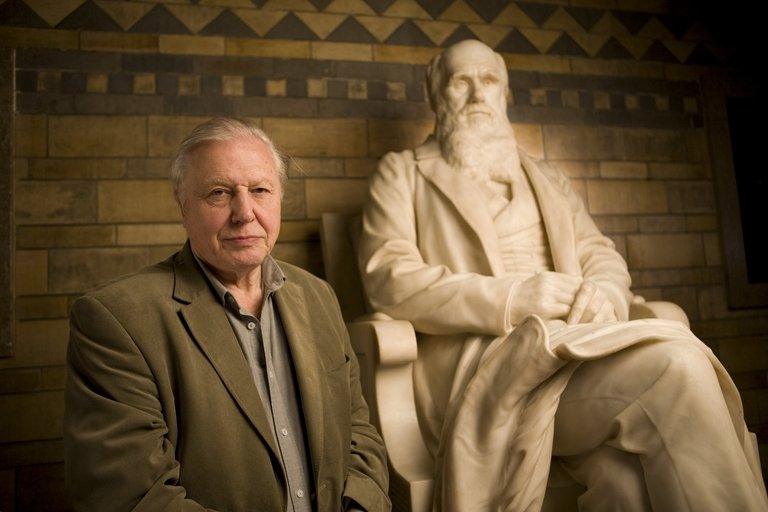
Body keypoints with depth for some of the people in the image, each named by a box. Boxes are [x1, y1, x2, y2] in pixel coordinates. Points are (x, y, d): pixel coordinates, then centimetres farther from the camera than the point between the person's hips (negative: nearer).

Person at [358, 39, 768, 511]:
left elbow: (602, 255, 19)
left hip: (571, 344, 4)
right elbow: (389, 280, -3)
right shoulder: (403, 173, 13)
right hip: (475, 363, -4)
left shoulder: (546, 179, 28)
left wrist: (604, 293, -7)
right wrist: (513, 298, -15)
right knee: (676, 362, -27)